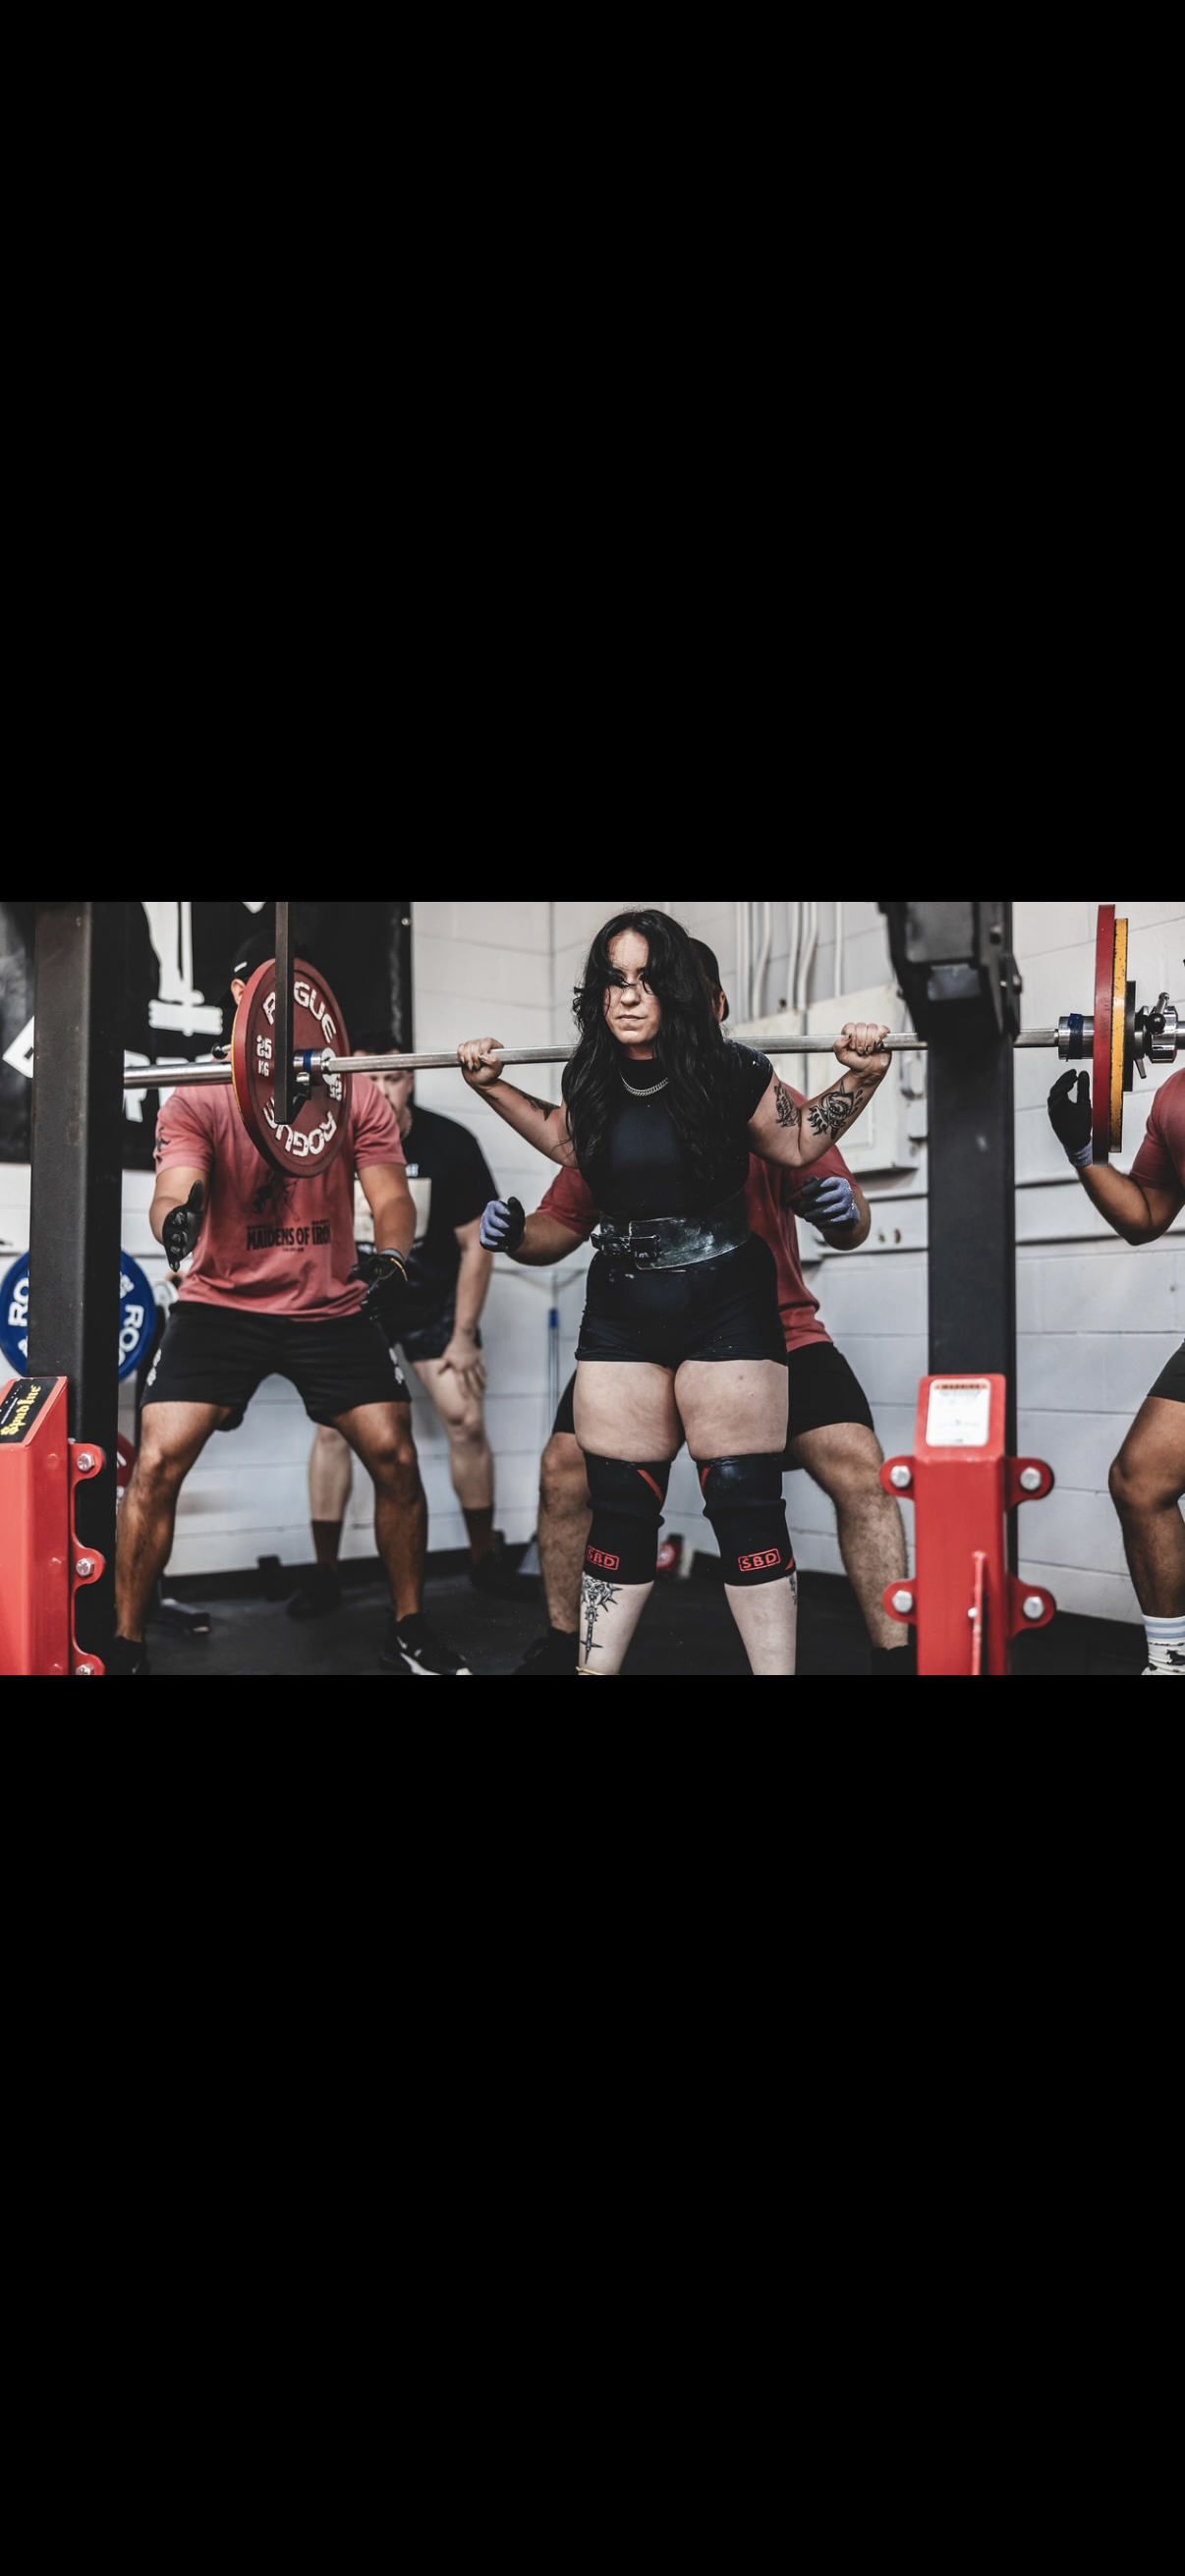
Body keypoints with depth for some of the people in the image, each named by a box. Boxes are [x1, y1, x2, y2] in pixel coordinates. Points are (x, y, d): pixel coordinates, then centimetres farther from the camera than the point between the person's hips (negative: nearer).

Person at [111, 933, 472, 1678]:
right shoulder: (197, 1101, -6)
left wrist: (391, 1257, -32)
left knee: (396, 1457, -4)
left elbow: (390, 1195, -9)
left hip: (332, 1308, 2)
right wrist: (175, 1217, -48)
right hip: (223, 1304, -2)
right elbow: (176, 1182, -22)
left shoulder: (358, 1097, 0)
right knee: (158, 1462, -14)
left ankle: (412, 1634, 15)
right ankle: (127, 1648, 0)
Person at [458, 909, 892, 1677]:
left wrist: (860, 1079, -9)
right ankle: (594, 1665, 19)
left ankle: (778, 1667, 7)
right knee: (617, 1505, 9)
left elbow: (798, 1145, 5)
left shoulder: (730, 1073, -12)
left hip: (726, 1308, -4)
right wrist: (493, 1086, 16)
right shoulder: (591, 1083, -1)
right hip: (622, 1313, 4)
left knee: (744, 1501, -2)